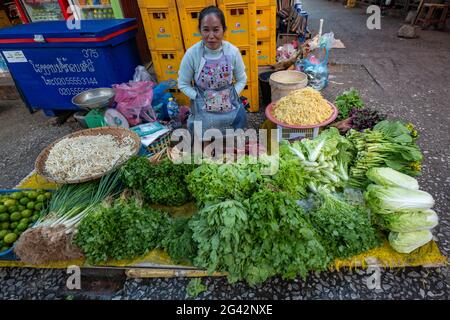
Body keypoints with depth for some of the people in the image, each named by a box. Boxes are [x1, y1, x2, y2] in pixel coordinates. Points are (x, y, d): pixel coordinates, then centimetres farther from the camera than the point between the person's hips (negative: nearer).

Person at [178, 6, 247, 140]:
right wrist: (200, 99, -14)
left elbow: (242, 79, 2)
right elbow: (183, 84, -5)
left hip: (230, 109, 2)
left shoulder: (233, 51, -11)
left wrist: (230, 97, -10)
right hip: (204, 111, -1)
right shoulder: (192, 54, -15)